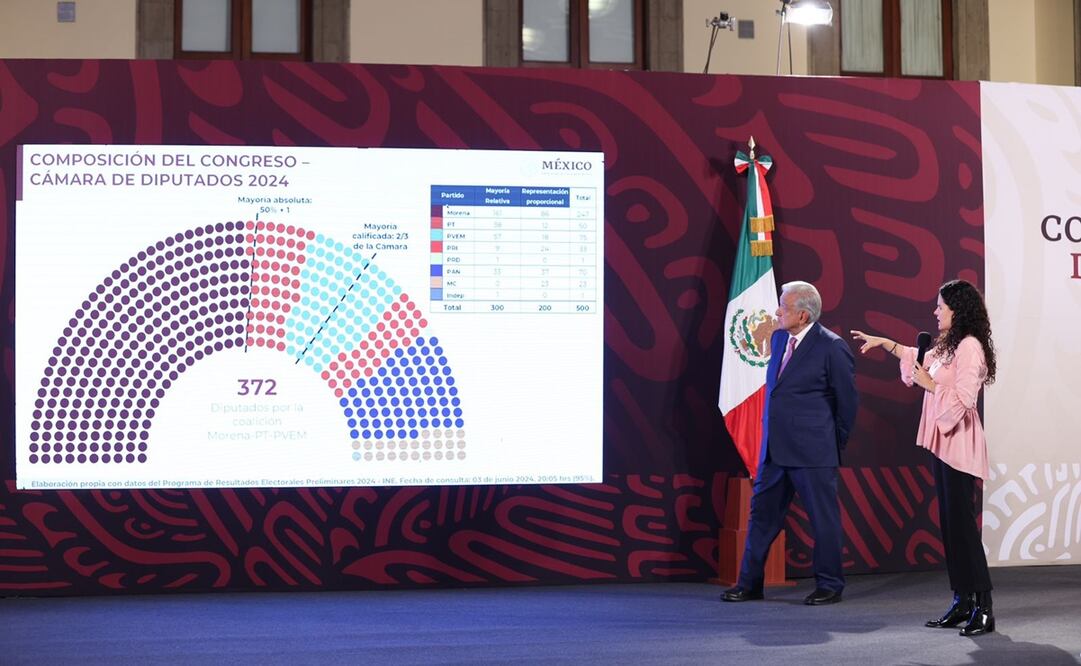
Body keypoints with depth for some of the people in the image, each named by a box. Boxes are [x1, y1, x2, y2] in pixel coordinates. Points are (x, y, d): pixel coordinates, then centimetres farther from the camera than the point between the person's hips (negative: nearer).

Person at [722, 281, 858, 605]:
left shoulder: (832, 347, -12)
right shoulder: (778, 338, 9)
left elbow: (847, 400, -4)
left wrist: (835, 443, 3)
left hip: (813, 451, -7)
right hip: (774, 448, 7)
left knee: (823, 517, 4)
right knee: (762, 512, 10)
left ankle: (829, 585, 17)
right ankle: (749, 583, 18)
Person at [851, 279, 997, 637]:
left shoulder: (970, 346, -14)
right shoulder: (948, 346, 16)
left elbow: (963, 399, -21)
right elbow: (923, 358, 36)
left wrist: (929, 384, -12)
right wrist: (884, 343, 35)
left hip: (959, 445, -10)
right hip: (942, 443, 10)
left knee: (963, 523, -10)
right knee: (950, 524, 9)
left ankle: (983, 607, -7)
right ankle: (962, 601, 13)